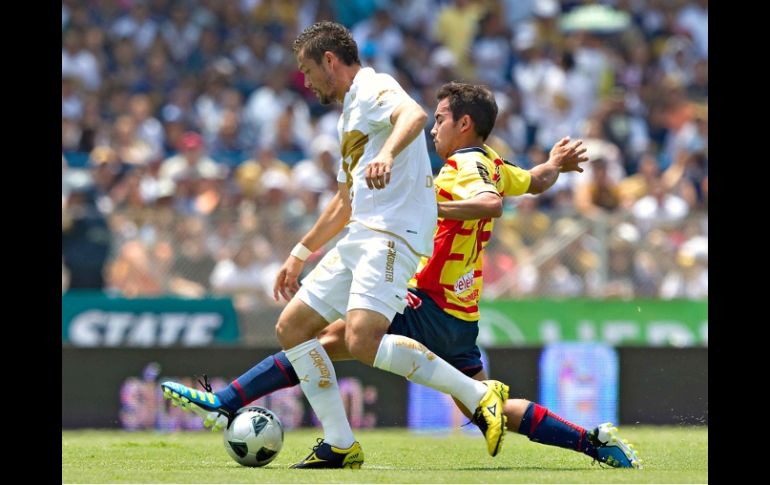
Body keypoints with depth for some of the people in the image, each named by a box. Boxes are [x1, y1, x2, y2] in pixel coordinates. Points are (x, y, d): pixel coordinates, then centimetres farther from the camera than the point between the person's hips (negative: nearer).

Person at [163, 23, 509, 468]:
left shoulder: (373, 89, -4)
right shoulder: (350, 114, 27)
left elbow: (415, 114, -29)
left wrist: (387, 154, -48)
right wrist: (300, 255, 39)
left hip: (393, 235, -10)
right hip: (360, 239, 10)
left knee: (362, 340, -27)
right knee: (292, 327, 7)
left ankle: (480, 396, -21)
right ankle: (340, 446, 7)